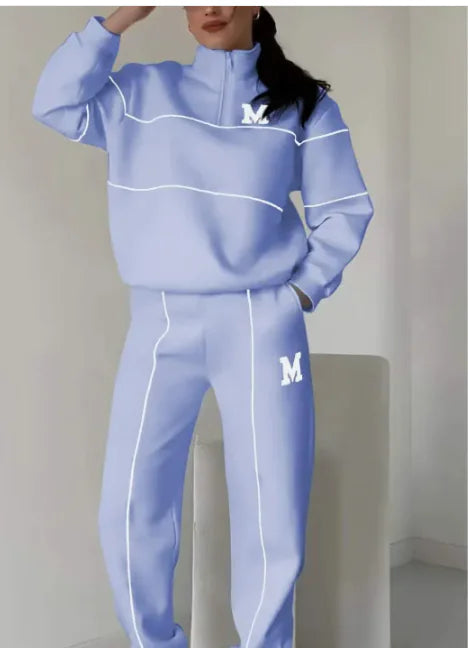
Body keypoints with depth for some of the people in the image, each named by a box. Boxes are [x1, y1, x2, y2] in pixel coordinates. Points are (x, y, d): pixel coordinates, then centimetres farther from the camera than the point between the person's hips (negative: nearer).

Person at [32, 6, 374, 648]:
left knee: (274, 521, -1)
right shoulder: (142, 91, 13)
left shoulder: (305, 103, 9)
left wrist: (301, 293, -1)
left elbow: (346, 211, 9)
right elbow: (56, 104, 0)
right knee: (129, 513, 1)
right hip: (159, 323, 2)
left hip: (260, 323, -1)